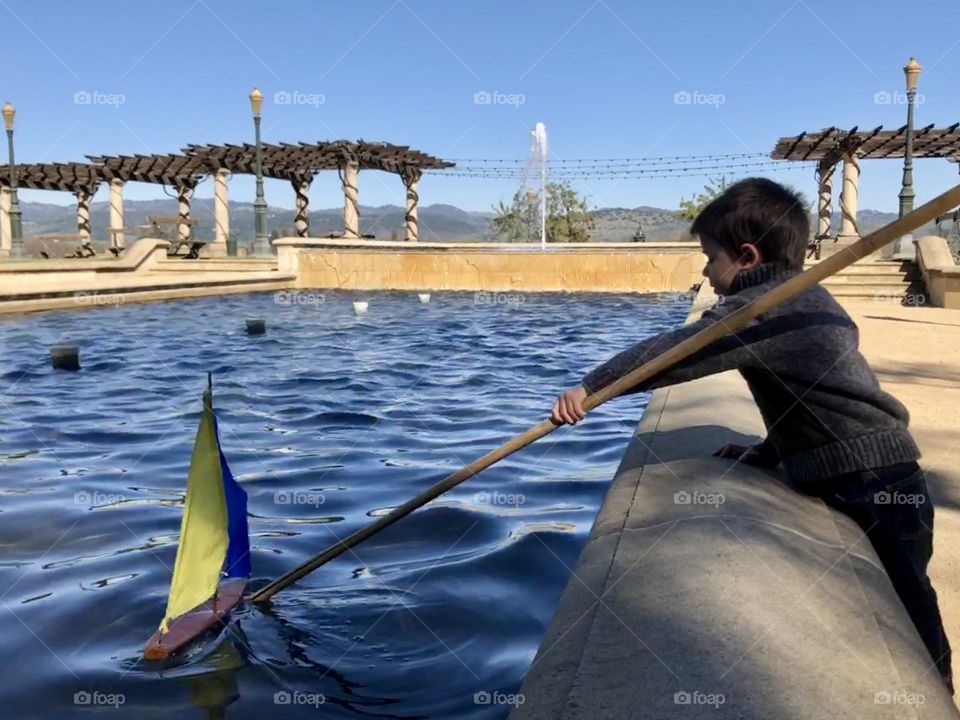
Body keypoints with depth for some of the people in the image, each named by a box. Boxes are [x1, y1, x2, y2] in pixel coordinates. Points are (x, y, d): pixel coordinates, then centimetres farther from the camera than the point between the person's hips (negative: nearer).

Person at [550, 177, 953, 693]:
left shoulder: (756, 309, -17)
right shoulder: (807, 297, 13)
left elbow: (667, 356, -19)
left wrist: (588, 388, -10)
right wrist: (767, 453, 16)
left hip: (870, 488, -10)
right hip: (880, 477, 10)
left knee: (905, 623, 2)